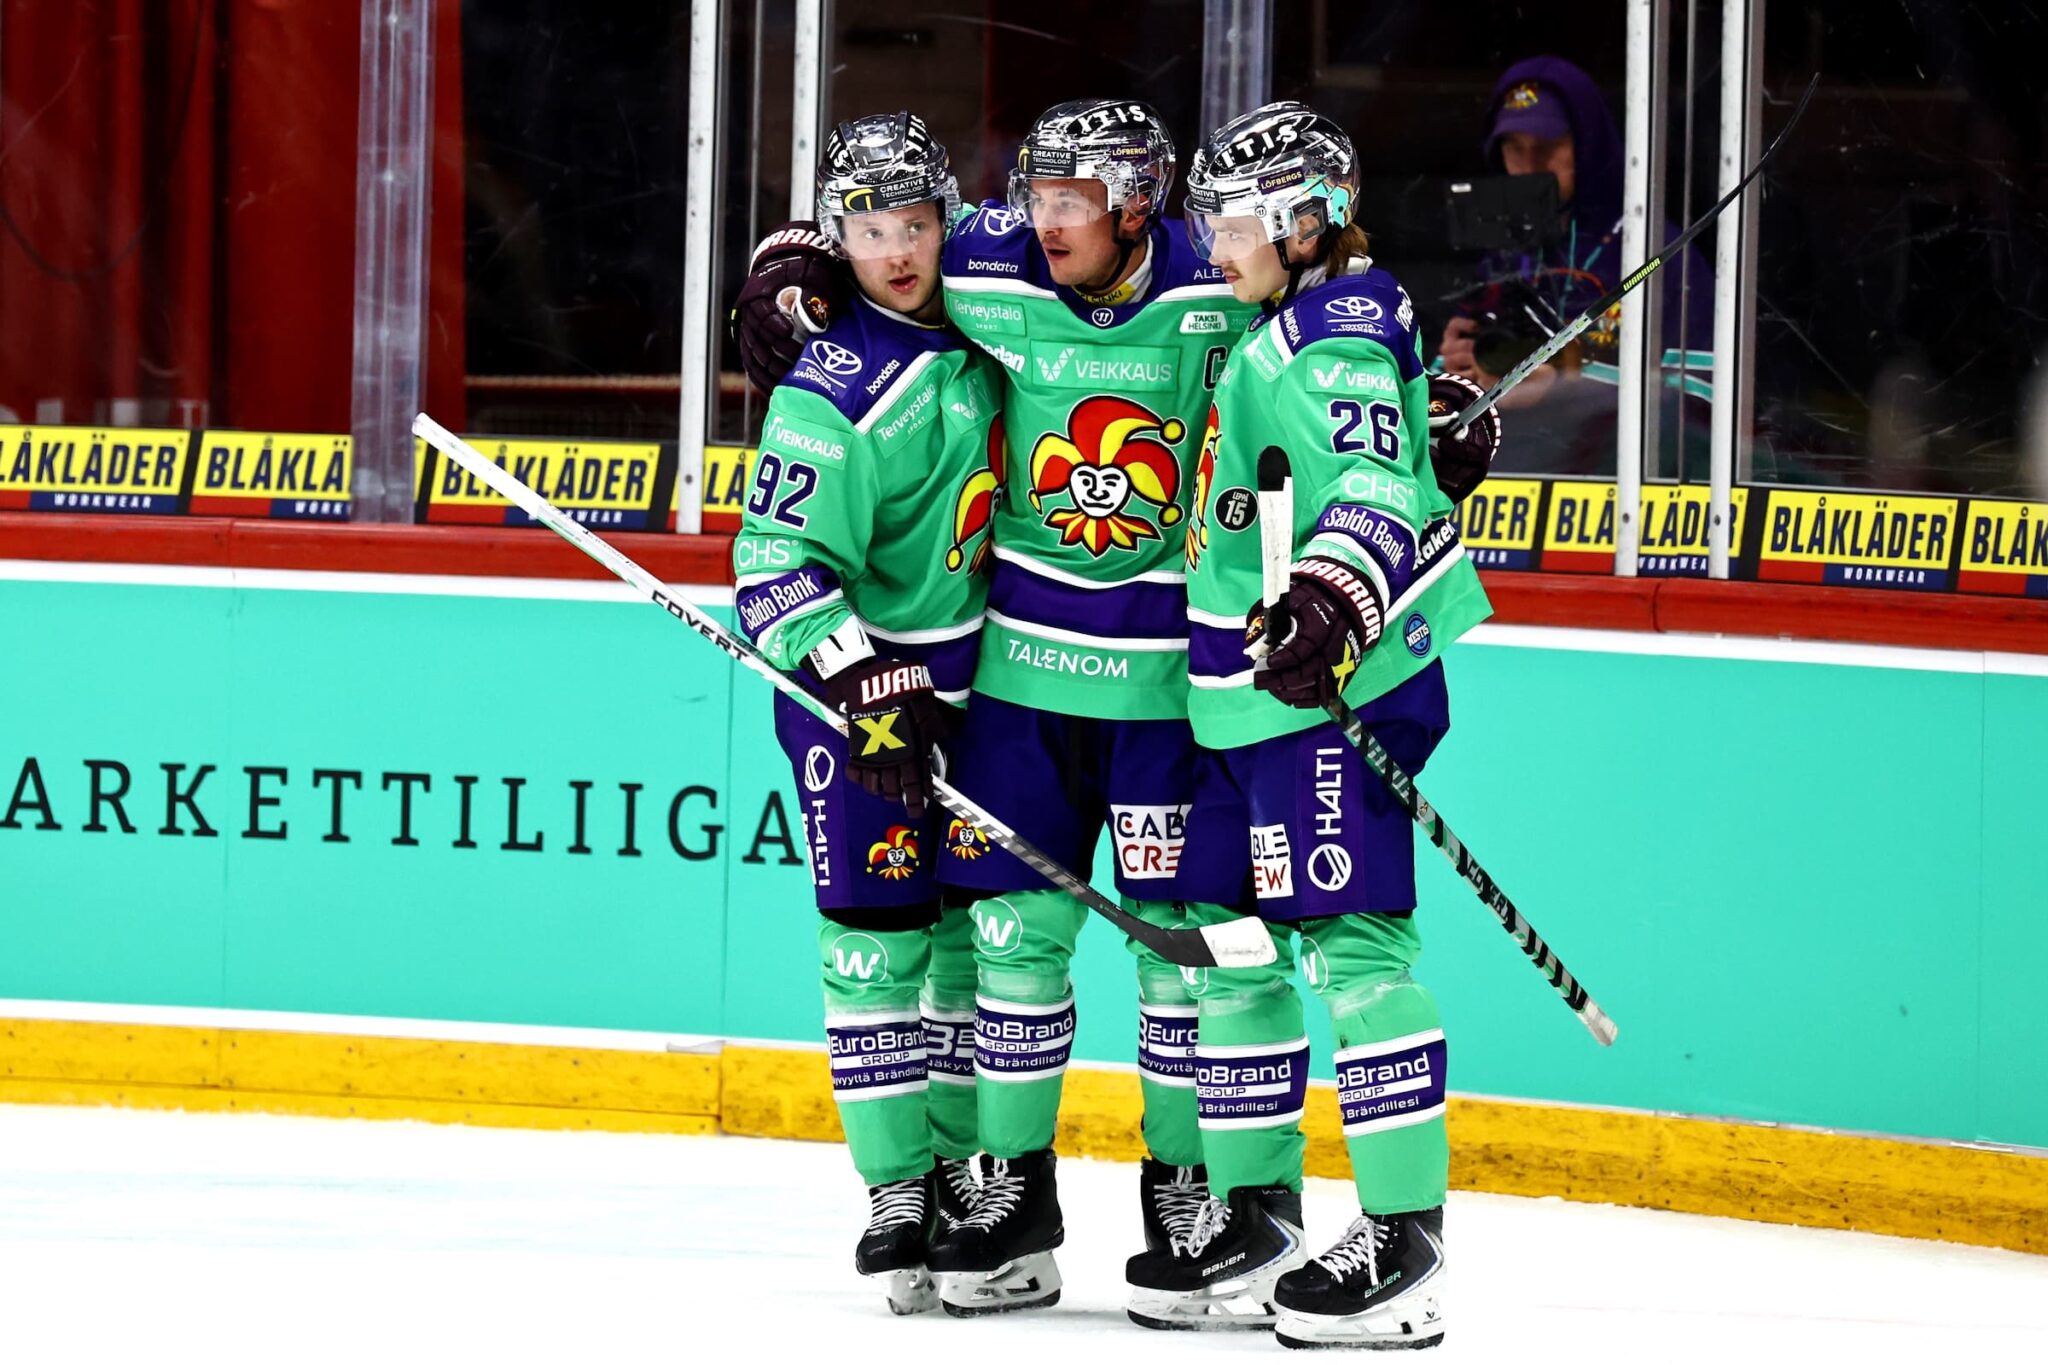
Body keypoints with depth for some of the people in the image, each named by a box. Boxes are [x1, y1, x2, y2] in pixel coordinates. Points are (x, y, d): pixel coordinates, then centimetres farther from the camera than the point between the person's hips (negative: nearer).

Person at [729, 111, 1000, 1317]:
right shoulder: (834, 391, -20)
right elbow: (776, 565, -21)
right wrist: (861, 684, -31)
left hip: (974, 666, 7)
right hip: (853, 676, -7)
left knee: (975, 920, 11)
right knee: (879, 925, -7)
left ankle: (958, 1165, 22)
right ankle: (898, 1194, -2)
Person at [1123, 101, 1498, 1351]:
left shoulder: (1339, 332, -12)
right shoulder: (1265, 331, 17)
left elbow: (1377, 484, -26)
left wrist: (1332, 601, -39)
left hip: (1340, 682, -10)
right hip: (1248, 691, 10)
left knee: (1351, 938, -13)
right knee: (1229, 932, 14)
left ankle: (1404, 1241, -15)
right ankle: (1256, 1204, 25)